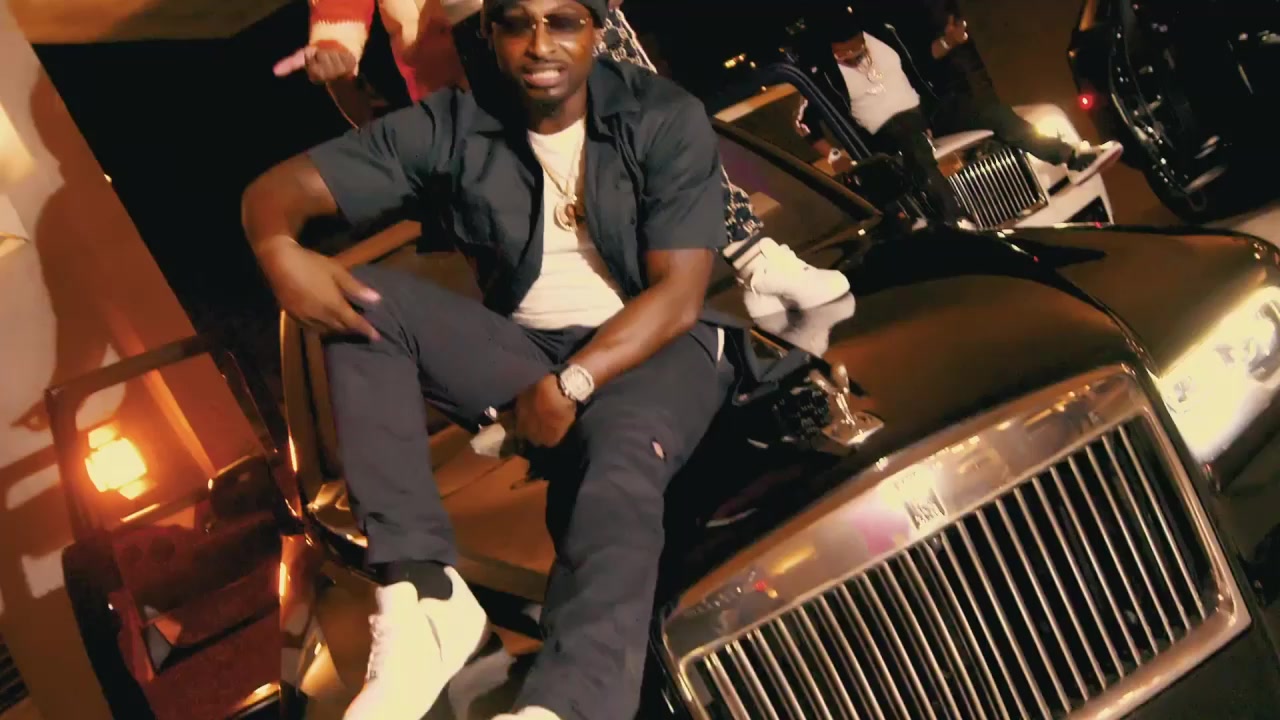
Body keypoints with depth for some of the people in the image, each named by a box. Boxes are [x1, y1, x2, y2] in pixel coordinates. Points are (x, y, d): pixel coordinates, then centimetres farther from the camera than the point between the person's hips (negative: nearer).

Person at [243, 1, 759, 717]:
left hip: (653, 348, -3)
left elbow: (678, 294, -12)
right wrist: (280, 251, -28)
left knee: (621, 456, -37)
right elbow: (281, 185, -4)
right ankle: (423, 589, -32)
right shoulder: (456, 125, 0)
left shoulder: (667, 118, -6)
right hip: (523, 352, 3)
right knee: (368, 300, -20)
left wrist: (573, 384, -25)